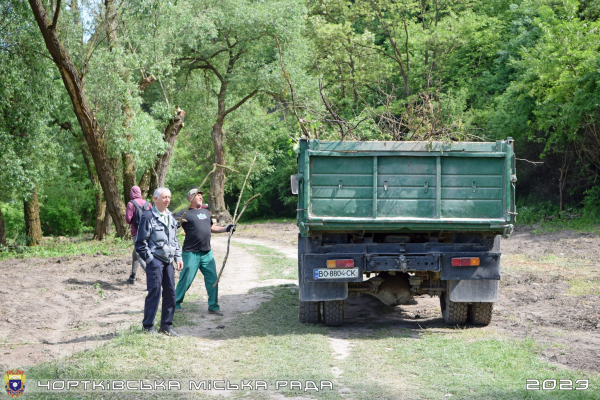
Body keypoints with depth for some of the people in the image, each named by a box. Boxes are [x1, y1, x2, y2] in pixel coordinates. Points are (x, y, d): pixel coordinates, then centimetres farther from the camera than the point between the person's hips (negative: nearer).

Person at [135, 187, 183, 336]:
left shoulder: (170, 217, 14)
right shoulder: (148, 216, -9)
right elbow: (140, 242, -9)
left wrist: (178, 257, 14)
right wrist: (150, 259, -11)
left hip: (168, 262, 7)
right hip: (155, 261, -7)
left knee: (170, 293, 7)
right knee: (154, 294, -6)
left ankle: (166, 326, 17)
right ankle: (148, 327, 4)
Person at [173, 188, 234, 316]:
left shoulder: (206, 212, 18)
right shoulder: (184, 213, -5)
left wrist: (226, 229, 21)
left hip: (207, 253, 6)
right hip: (191, 253, -6)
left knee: (212, 280, 5)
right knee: (185, 280, -3)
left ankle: (213, 307, 15)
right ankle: (175, 304, 13)